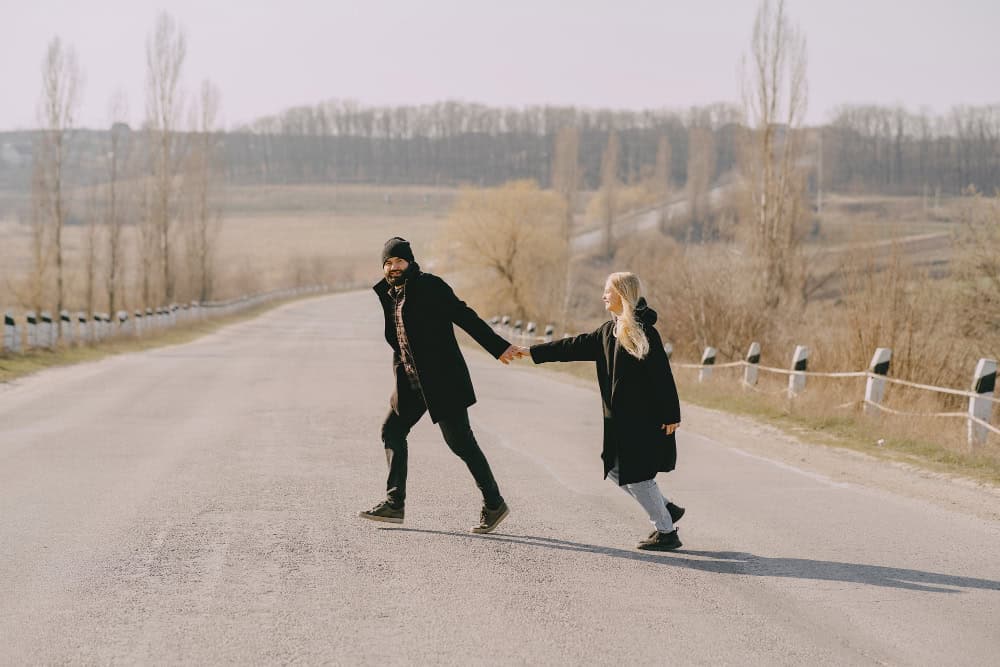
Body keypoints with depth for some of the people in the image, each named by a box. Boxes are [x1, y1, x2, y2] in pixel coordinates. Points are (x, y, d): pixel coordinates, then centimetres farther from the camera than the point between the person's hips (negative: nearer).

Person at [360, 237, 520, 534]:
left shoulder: (430, 286, -11)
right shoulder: (388, 295, 13)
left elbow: (464, 316, -15)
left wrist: (498, 347, -19)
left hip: (442, 379, -8)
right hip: (411, 382, 8)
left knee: (460, 441, -5)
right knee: (392, 431, 7)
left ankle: (494, 504, 3)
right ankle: (394, 503, 13)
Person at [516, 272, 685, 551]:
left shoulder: (643, 331, -16)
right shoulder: (609, 331, 11)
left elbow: (663, 376, -17)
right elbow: (576, 346, 16)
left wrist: (671, 416, -18)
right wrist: (533, 352, 16)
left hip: (644, 420, -9)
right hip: (621, 419, 9)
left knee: (636, 476, -4)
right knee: (615, 470, 13)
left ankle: (666, 532, 8)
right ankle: (666, 510, 23)